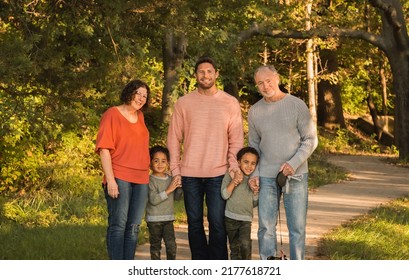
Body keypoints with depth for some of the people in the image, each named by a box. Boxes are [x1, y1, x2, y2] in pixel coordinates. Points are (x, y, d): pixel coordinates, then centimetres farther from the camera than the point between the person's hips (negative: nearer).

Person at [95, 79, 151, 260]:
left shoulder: (139, 116, 17)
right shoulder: (112, 114, -4)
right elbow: (104, 149, -10)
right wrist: (110, 180, -18)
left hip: (141, 179, 7)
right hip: (119, 178, -7)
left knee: (134, 227, 6)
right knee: (118, 225, -8)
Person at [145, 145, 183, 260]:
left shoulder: (170, 179, 7)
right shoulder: (150, 180, -12)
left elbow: (177, 197, 15)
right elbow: (153, 200, -22)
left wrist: (179, 187, -4)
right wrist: (168, 190, -22)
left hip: (168, 218, 5)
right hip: (154, 219, -5)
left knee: (171, 244, -1)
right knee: (156, 246, 6)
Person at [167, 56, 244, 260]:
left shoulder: (230, 103, 4)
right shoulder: (184, 103, 5)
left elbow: (236, 139, 5)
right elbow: (174, 138, 7)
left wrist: (234, 165, -8)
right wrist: (175, 169, 0)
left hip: (218, 174, -1)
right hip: (190, 174, 1)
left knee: (217, 223, -4)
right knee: (194, 223, 7)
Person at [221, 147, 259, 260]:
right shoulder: (230, 175, -4)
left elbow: (254, 204, 12)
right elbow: (225, 195, -11)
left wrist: (255, 192, -7)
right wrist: (234, 182, -23)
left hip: (246, 218, 1)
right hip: (231, 217, 0)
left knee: (245, 244, -21)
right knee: (234, 248, 9)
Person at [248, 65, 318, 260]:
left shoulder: (296, 105, -4)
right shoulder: (255, 111, 6)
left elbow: (311, 140, -3)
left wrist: (293, 164, -15)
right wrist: (254, 173, 0)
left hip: (296, 175, -2)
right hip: (266, 176, 2)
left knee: (297, 226, 0)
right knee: (266, 226, 2)